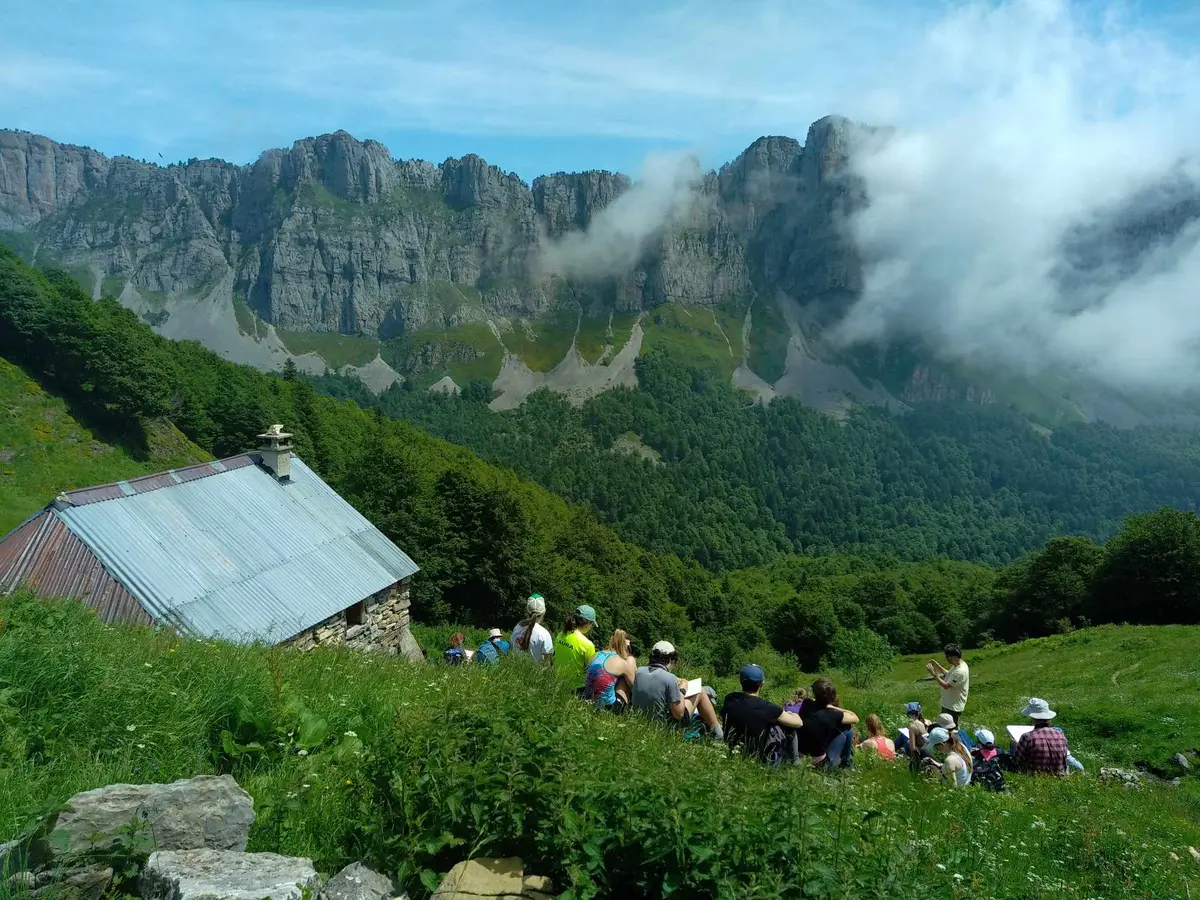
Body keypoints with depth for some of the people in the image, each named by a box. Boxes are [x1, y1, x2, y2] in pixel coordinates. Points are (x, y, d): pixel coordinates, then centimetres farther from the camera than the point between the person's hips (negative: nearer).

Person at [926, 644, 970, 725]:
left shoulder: (960, 671, -30)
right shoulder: (956, 665, 1)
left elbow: (946, 686, -27)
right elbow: (948, 673, 16)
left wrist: (934, 674, -24)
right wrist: (936, 665, 6)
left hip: (953, 707, -10)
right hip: (948, 704, 10)